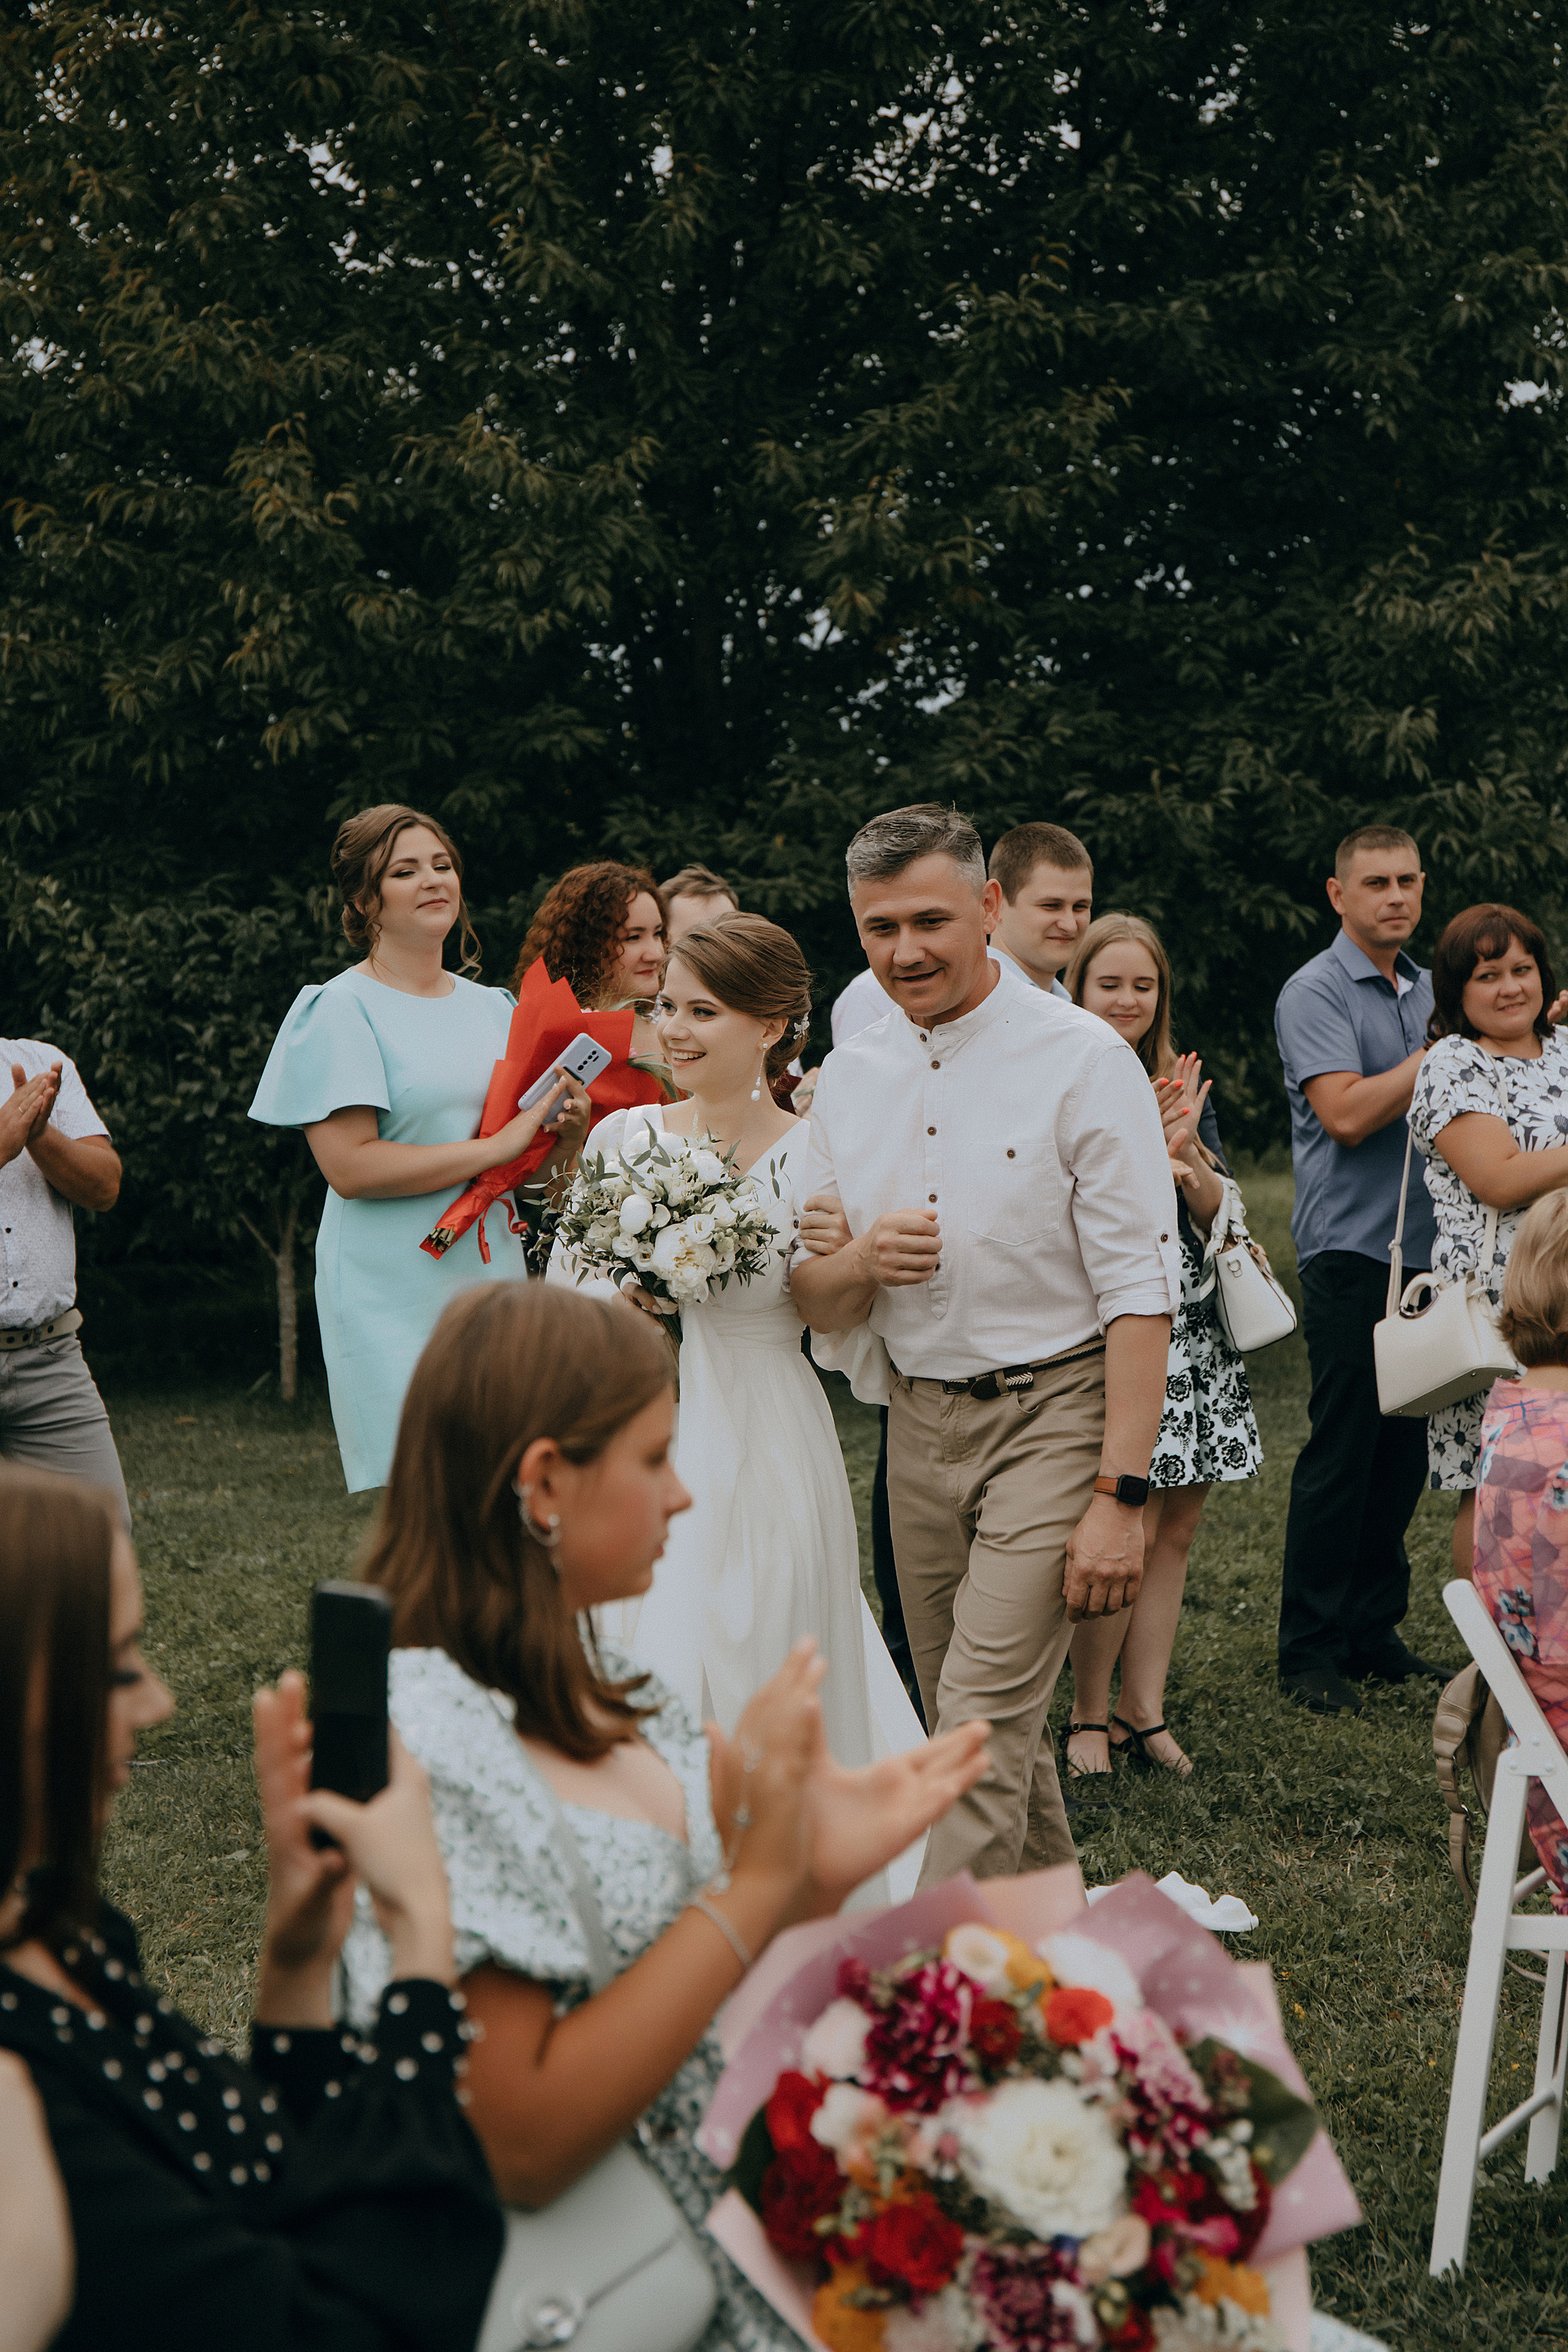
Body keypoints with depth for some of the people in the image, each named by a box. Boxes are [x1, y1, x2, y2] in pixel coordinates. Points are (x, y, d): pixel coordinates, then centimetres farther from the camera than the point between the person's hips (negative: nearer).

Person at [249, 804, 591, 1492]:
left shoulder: (491, 1007, 14)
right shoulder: (340, 1009, -5)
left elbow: (535, 1173, 18)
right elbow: (350, 1166, -16)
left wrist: (567, 1137, -5)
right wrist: (500, 1144, -15)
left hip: (493, 1280, 6)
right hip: (394, 1300, -6)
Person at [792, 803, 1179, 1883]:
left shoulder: (1082, 1057, -10)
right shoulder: (849, 1075, 7)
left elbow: (1141, 1287, -14)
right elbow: (818, 1306, 10)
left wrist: (1120, 1494, -20)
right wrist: (862, 1260, -15)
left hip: (1053, 1411, -6)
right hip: (918, 1419, 6)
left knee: (983, 1721, -12)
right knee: (983, 1723, 14)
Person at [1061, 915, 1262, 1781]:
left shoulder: (1184, 1085, 13)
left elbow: (1218, 1217, 10)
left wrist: (1187, 1160, -9)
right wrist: (1149, 1147, -19)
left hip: (1191, 1326, 6)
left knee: (1175, 1527, 6)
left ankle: (1147, 1710, 15)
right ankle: (1090, 1711, 7)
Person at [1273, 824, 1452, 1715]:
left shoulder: (1427, 987, 17)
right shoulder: (1316, 992, -6)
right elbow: (1347, 1114, -18)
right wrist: (1441, 1052, -13)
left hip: (1428, 1246, 7)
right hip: (1353, 1250, -7)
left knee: (1404, 1452, 9)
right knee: (1341, 1454, -5)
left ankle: (1374, 1632, 18)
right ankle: (1311, 1652, 2)